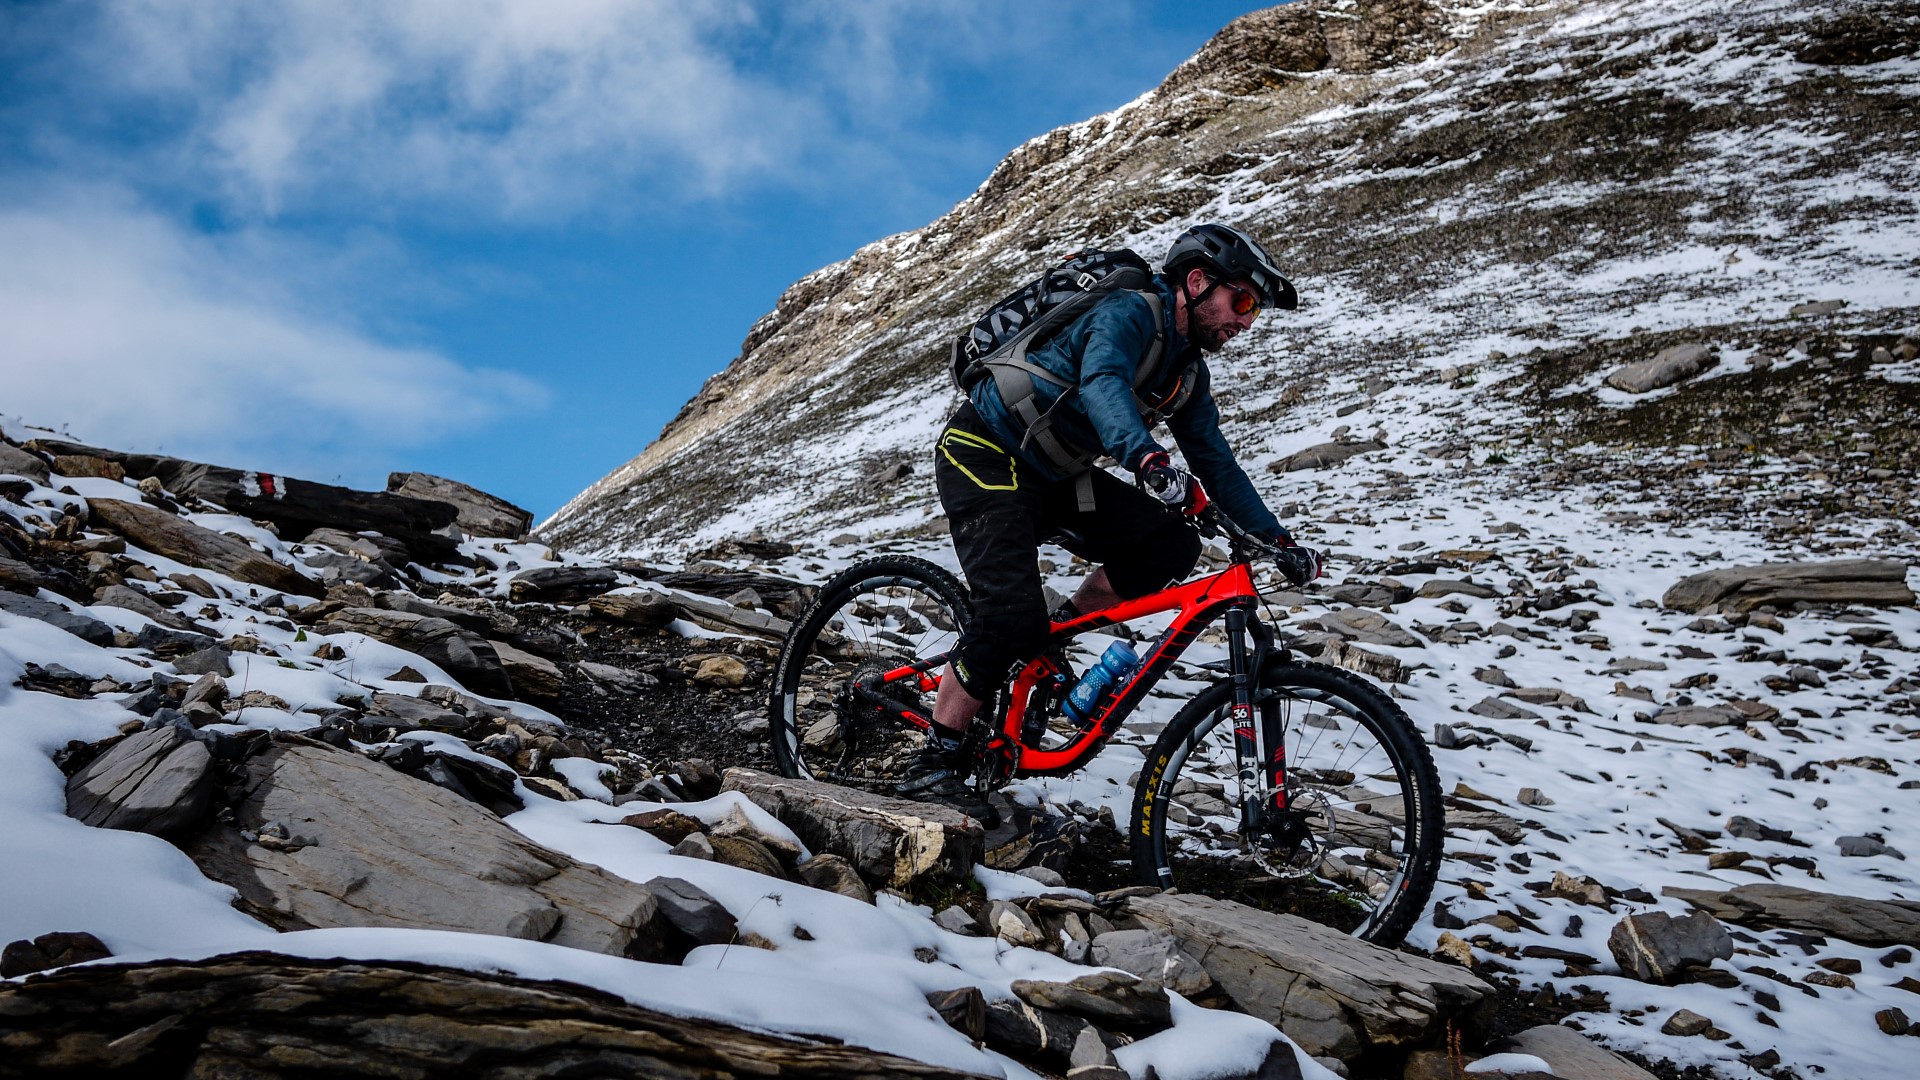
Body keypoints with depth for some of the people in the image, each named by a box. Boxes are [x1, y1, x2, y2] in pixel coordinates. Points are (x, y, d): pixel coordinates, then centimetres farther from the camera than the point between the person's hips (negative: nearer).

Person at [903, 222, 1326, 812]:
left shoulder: (1189, 370, 7)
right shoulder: (1129, 313, -18)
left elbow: (1216, 464, 12)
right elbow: (1102, 383, -40)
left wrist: (1278, 540, 4)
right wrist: (1149, 460, -57)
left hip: (1052, 476, 9)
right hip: (982, 456, -8)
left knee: (1172, 543, -7)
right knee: (1014, 613, -24)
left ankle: (1052, 637, 5)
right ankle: (933, 764, -12)